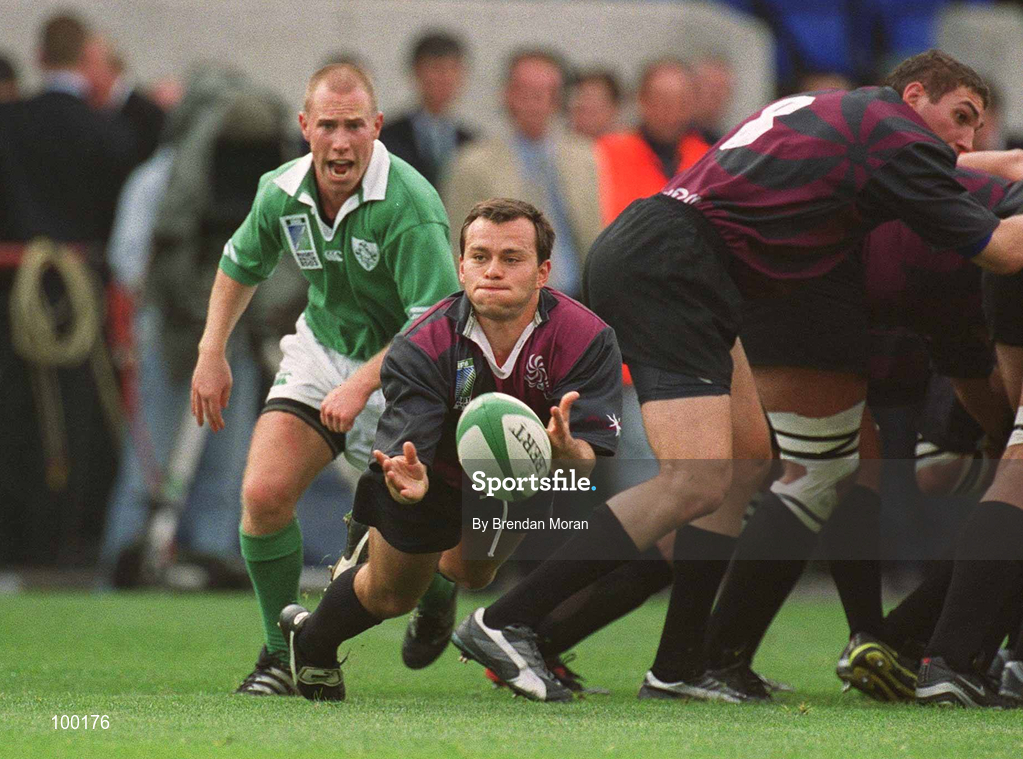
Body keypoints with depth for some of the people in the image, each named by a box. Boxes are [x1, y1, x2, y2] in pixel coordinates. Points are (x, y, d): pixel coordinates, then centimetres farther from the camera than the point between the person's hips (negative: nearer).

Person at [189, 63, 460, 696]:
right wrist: (212, 352, 7)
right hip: (321, 352, 4)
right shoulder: (282, 192, -8)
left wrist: (361, 386, -35)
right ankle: (283, 649, 2)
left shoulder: (409, 205, -28)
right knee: (264, 493, -17)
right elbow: (243, 265, 15)